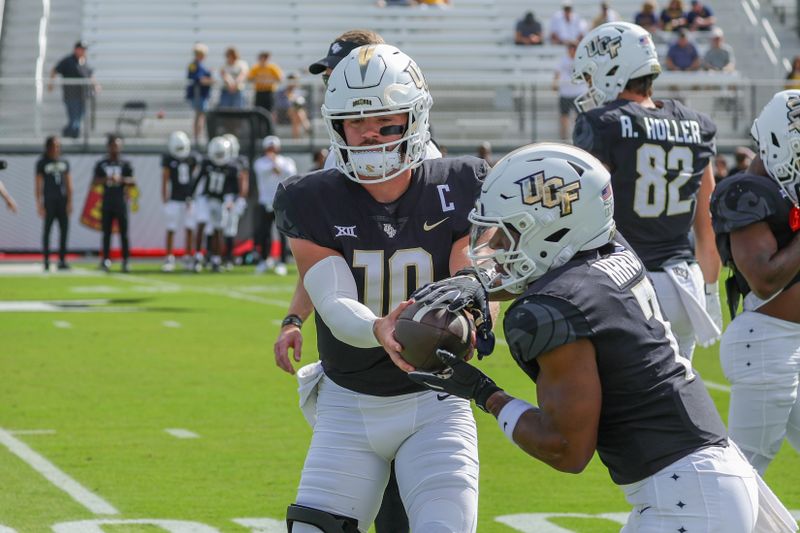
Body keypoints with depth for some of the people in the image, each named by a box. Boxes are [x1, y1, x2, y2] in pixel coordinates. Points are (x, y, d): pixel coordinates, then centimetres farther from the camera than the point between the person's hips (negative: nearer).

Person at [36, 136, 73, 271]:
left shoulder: (64, 162, 11)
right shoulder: (42, 163, 0)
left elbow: (69, 184, 11)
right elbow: (39, 185, -2)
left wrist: (70, 201, 4)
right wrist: (39, 204, -7)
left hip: (63, 200, 4)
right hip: (49, 200, -4)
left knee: (64, 229, 0)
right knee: (47, 229, 0)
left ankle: (62, 260, 5)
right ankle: (46, 260, 4)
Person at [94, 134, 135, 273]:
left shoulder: (125, 164, 4)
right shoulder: (101, 164, 8)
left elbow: (133, 181, -2)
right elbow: (96, 180, 2)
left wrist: (121, 179, -19)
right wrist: (106, 179, -17)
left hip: (121, 203, -1)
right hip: (107, 203, 1)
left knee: (124, 233, -2)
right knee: (106, 232, 3)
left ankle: (126, 261, 1)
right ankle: (106, 260, 7)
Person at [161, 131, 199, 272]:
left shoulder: (193, 158, 4)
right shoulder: (168, 159, -3)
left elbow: (196, 179, 9)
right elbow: (165, 180, -1)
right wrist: (165, 200, -5)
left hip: (190, 198, 2)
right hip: (175, 200, -2)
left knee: (190, 229, 2)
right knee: (171, 230, -3)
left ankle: (188, 257, 11)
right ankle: (169, 258, 2)